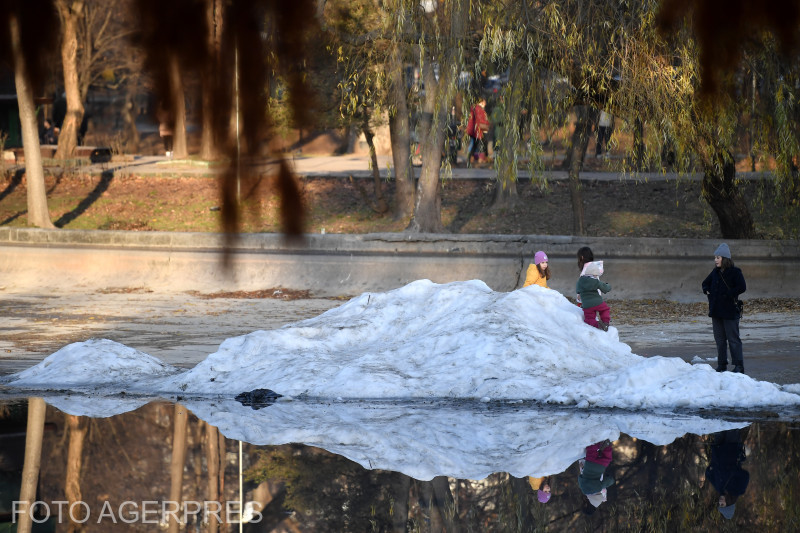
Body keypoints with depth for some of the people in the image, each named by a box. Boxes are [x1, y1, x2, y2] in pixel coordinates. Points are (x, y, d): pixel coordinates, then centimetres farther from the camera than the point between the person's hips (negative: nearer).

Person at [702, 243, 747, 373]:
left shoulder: (734, 272, -8)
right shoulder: (715, 272, 12)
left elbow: (742, 287, -18)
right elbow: (705, 283, 28)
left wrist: (727, 294, -18)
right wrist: (706, 290, 7)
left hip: (730, 311, -7)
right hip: (716, 311, 7)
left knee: (733, 339, -5)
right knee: (720, 339, 10)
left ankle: (738, 366, -2)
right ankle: (722, 365, 17)